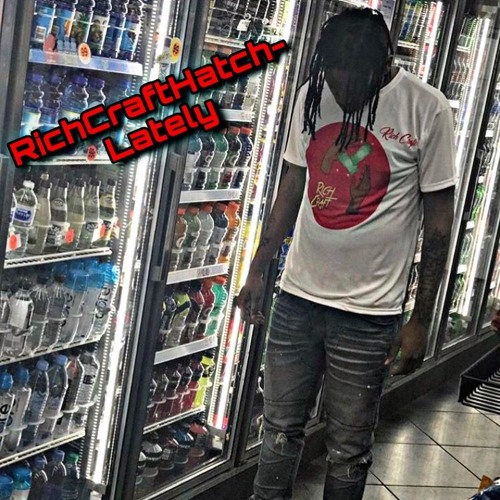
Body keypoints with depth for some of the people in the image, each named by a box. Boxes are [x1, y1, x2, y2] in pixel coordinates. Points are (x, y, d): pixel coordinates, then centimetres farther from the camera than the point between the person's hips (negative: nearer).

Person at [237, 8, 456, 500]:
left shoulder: (427, 111, -11)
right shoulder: (312, 94, 0)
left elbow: (438, 221, -6)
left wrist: (421, 321, -4)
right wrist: (257, 271, 12)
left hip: (369, 313, -3)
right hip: (297, 298, 4)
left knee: (348, 449, 9)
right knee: (280, 430, 14)